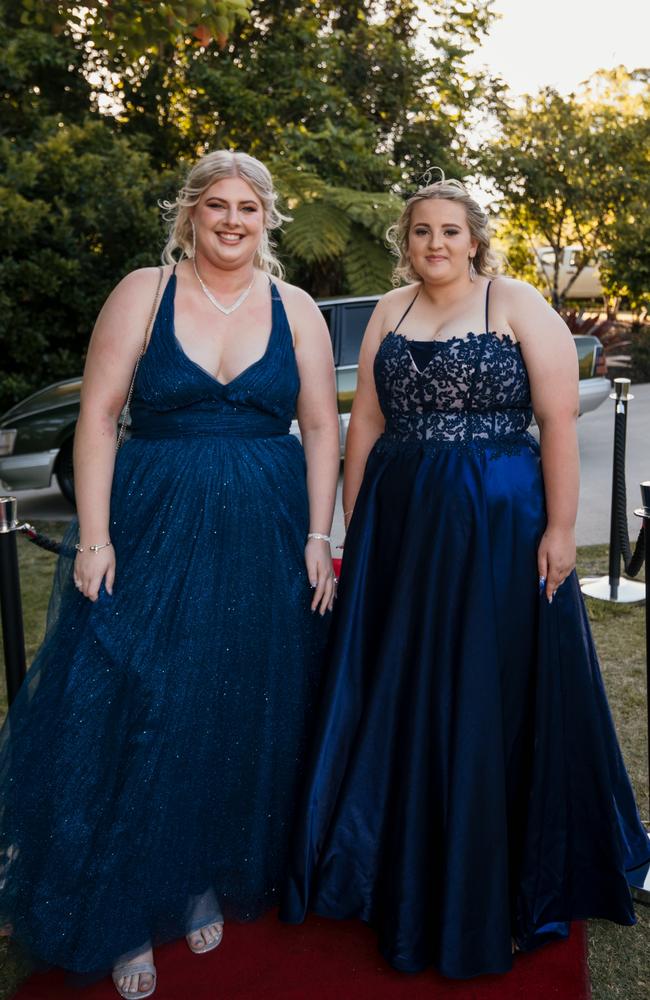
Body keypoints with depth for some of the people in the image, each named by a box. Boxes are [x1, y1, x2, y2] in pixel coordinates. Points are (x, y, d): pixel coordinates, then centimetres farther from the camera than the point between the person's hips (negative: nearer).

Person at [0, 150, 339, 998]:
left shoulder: (296, 310, 6)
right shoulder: (144, 293, 0)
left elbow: (322, 427, 5)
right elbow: (98, 415, -4)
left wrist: (318, 537, -2)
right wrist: (94, 536, -11)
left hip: (264, 543, 2)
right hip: (156, 530, -2)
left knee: (242, 720, 10)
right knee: (137, 715, 2)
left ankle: (211, 880, 32)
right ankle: (127, 912, 21)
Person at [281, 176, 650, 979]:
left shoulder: (517, 305, -3)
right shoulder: (389, 313, 11)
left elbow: (560, 421, -8)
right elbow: (364, 423, 11)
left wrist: (560, 529, -14)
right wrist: (352, 532, 8)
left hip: (499, 525, -4)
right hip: (400, 525, 5)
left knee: (489, 695, 4)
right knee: (396, 695, 12)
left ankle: (493, 885, 24)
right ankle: (402, 866, 33)